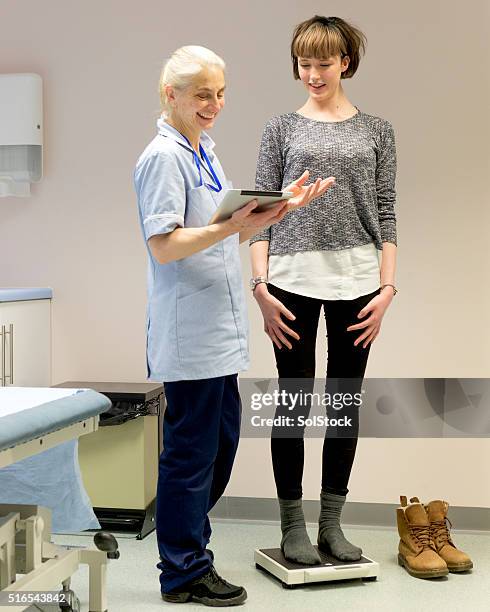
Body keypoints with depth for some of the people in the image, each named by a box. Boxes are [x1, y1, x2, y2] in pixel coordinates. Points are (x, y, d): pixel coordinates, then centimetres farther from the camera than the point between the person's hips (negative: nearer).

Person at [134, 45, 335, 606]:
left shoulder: (205, 153, 17)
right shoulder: (164, 156, -12)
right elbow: (164, 245, -19)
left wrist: (283, 206, 8)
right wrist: (232, 225, -29)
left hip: (218, 334, 10)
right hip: (189, 336, -9)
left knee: (220, 444, 17)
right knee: (191, 451, 1)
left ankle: (184, 542, 33)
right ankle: (184, 572, 15)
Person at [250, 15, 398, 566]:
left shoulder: (375, 131, 9)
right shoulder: (282, 128, 6)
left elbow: (385, 214, 6)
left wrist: (387, 286, -4)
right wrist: (261, 286, -9)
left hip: (356, 282, 2)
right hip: (294, 282, -1)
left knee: (345, 400, 7)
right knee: (294, 400, 4)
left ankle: (331, 522, 19)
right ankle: (293, 525, 15)